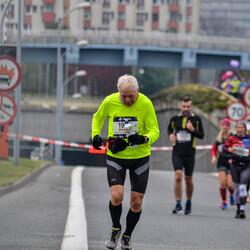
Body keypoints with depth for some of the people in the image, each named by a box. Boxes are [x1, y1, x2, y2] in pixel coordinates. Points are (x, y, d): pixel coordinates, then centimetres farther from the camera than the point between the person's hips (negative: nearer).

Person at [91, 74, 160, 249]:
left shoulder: (145, 104, -12)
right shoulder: (110, 102, -7)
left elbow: (155, 131, -9)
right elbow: (98, 117, 15)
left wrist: (144, 139, -30)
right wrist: (96, 135, -1)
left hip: (140, 157, 0)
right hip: (115, 156, 0)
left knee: (136, 202, 1)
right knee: (116, 195, -18)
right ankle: (116, 229, 10)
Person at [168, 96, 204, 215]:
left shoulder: (196, 119, 0)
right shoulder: (175, 118, 4)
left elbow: (201, 135, 1)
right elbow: (170, 128, 24)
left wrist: (193, 130, -17)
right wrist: (171, 135, 3)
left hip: (190, 153, 0)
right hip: (177, 153, 0)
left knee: (188, 179, 8)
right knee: (178, 176, -16)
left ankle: (188, 203, 28)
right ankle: (178, 205, -15)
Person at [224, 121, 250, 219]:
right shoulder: (232, 138, 1)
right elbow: (224, 147, -2)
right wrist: (229, 149, -23)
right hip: (235, 166, 2)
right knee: (236, 188, 8)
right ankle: (238, 209, 22)